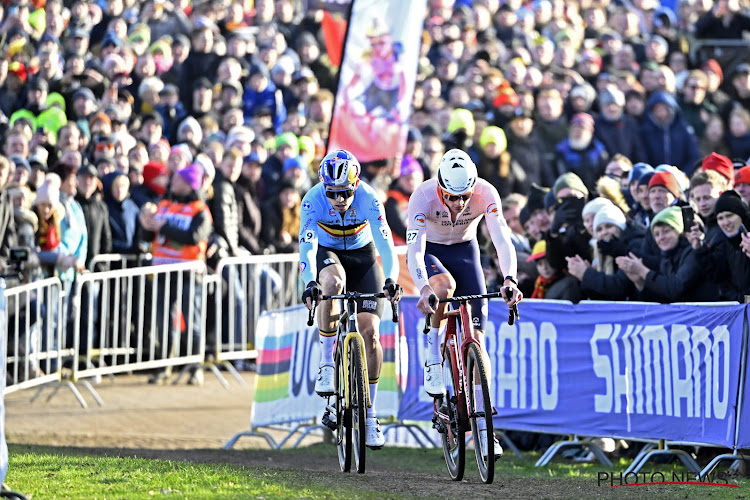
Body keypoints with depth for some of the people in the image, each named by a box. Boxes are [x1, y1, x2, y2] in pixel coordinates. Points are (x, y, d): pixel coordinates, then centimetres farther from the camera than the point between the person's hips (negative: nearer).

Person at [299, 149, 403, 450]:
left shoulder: (368, 199, -28)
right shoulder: (313, 199, -28)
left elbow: (385, 243, -35)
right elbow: (307, 245, -37)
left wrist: (391, 281, -51)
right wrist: (310, 283, -53)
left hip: (362, 253, 1)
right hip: (326, 253, -1)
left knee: (370, 333, -12)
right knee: (333, 283, -38)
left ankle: (369, 413, 0)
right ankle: (327, 363, -22)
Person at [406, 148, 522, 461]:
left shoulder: (485, 193, -28)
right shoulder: (424, 197, -33)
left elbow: (502, 239, -35)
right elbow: (414, 250, -40)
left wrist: (510, 279, -52)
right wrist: (423, 289, -57)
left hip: (465, 250, 2)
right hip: (430, 251, -2)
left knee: (477, 337, -9)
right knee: (445, 285, -38)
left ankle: (483, 426, -7)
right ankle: (432, 357, -17)